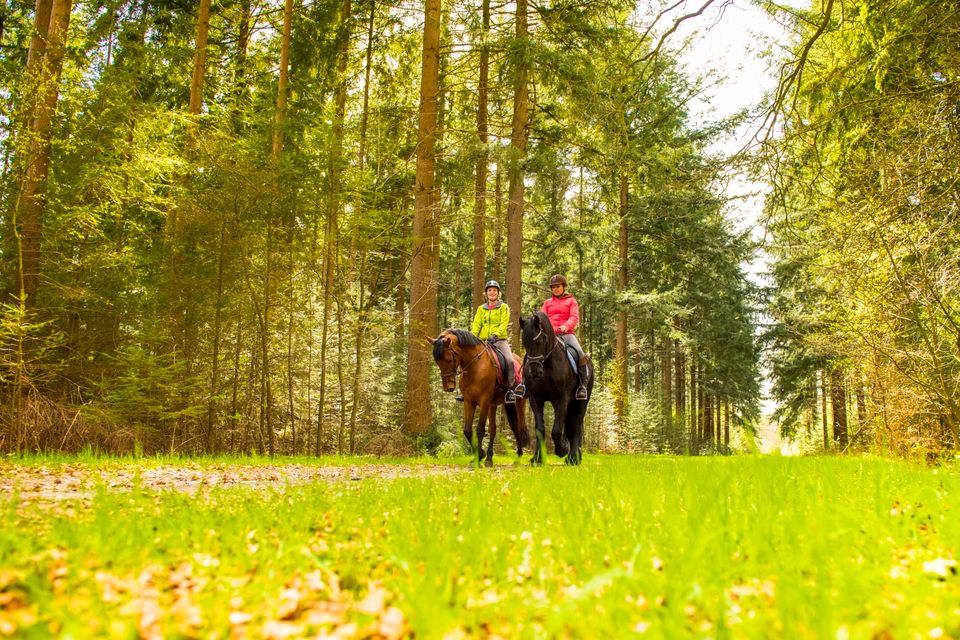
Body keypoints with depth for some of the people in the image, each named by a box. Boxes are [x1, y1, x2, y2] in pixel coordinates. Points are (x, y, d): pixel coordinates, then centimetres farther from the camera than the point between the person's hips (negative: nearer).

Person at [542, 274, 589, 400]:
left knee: (580, 354, -28)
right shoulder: (547, 302, 22)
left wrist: (566, 326, -22)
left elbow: (574, 317, -1)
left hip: (567, 334, -2)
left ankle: (582, 385, -18)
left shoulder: (571, 301, 14)